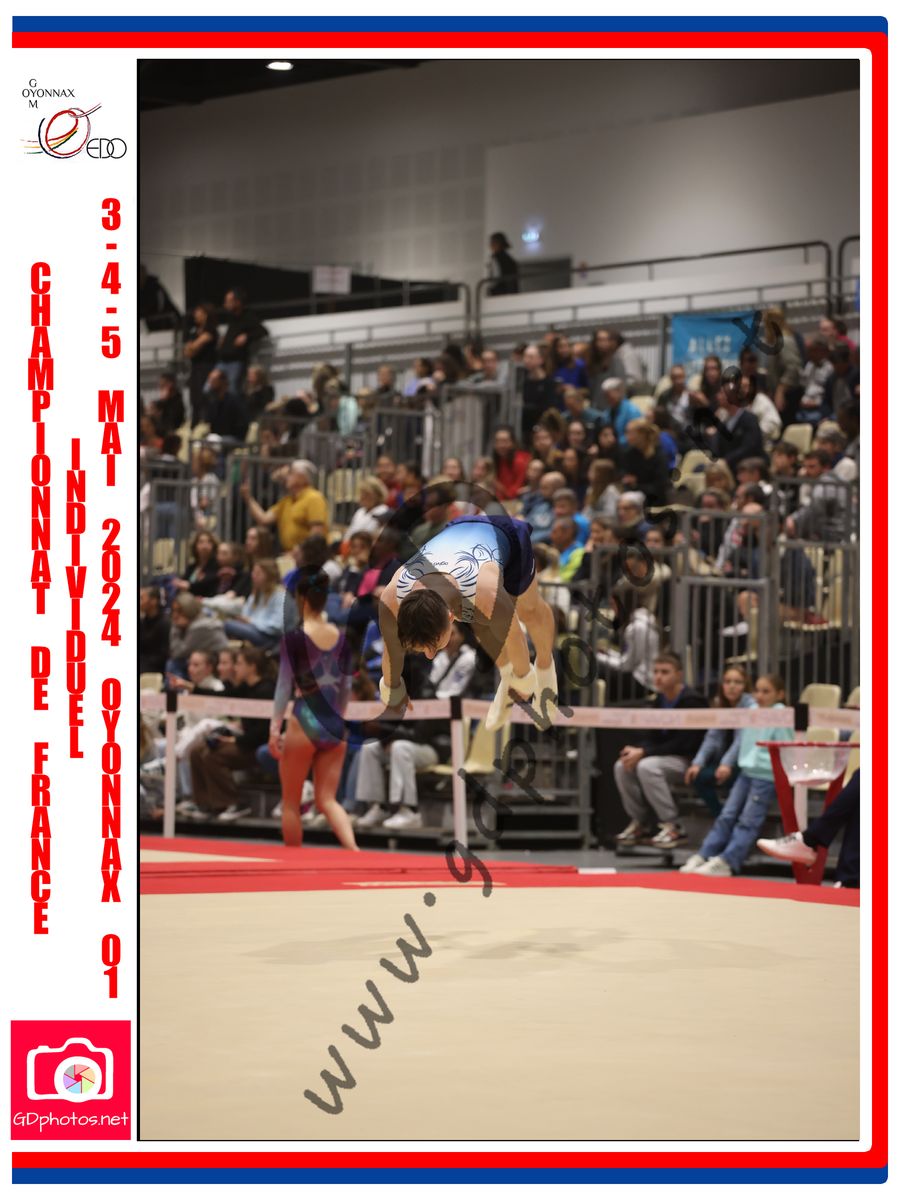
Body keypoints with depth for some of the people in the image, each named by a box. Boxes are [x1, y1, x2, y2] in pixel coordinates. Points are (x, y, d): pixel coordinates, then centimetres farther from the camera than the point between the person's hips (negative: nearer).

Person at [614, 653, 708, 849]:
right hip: (666, 757, 8)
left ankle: (672, 828, -24)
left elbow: (683, 744, -21)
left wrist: (644, 752, -24)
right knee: (622, 767, -10)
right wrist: (635, 749, -12)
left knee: (647, 766, -32)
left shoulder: (691, 701, -16)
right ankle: (640, 823, 1)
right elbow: (651, 735, 12)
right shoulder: (660, 700, 10)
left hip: (690, 761, -8)